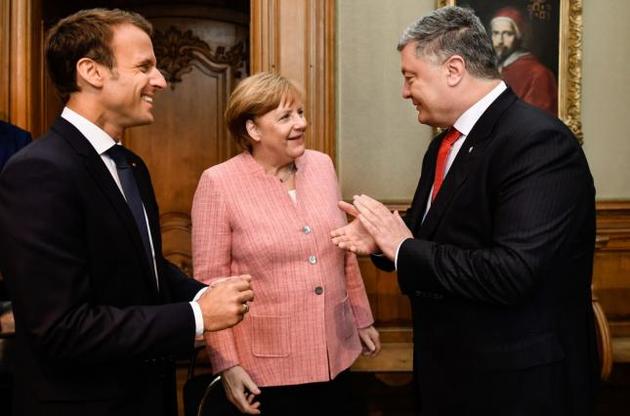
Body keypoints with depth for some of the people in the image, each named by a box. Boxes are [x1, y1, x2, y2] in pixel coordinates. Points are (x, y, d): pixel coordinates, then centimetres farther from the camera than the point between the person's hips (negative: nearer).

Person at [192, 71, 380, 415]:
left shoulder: (321, 165, 3)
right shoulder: (219, 183, -11)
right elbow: (210, 280, -9)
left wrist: (362, 319, 16)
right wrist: (226, 363, -11)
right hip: (266, 365, -4)